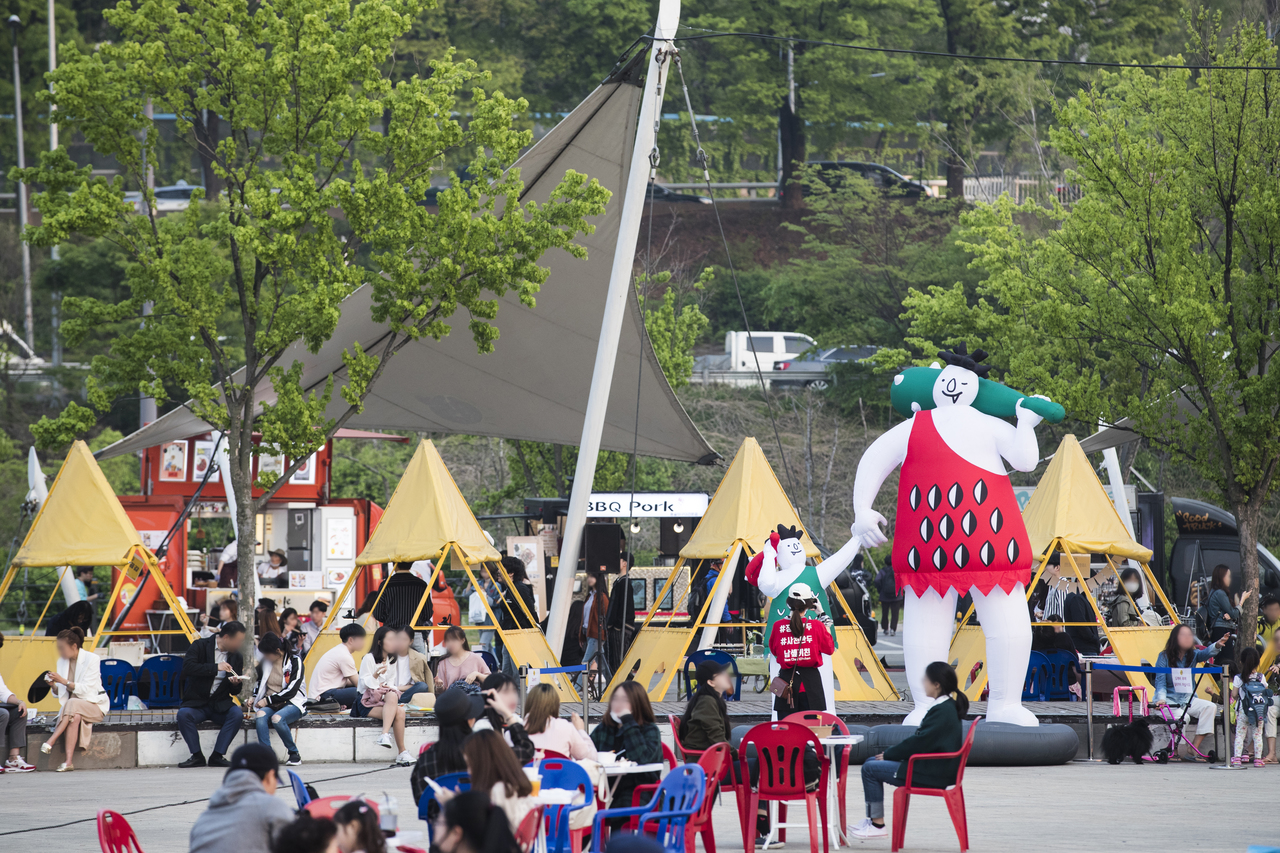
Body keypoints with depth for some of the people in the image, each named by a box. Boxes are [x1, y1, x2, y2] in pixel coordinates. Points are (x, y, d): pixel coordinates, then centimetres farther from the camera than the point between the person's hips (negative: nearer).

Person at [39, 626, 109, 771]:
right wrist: (53, 685, -14)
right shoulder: (62, 661, 8)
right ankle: (69, 761, -45)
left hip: (94, 704, -5)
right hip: (72, 704, 5)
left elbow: (86, 689, -18)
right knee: (75, 717, -33)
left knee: (72, 705, -37)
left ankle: (50, 742, -42)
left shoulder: (91, 659, -10)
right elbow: (60, 693, 8)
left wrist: (64, 681, -26)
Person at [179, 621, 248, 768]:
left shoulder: (236, 656, 10)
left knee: (237, 713, -28)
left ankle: (217, 756, -22)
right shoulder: (200, 646, -2)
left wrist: (235, 684, -11)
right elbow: (187, 667, -20)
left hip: (220, 705, 3)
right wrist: (215, 667, -24)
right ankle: (197, 756, -19)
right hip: (197, 702, -3)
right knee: (183, 714, -33)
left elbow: (235, 691, 14)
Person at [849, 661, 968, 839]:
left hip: (933, 774, -11)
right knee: (870, 762, 15)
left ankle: (878, 824, -4)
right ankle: (872, 819, 15)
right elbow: (919, 738, 16)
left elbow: (919, 742, -21)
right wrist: (891, 752, 7)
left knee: (870, 769, -10)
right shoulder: (948, 707, 12)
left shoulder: (942, 711, -21)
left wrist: (889, 755, -9)